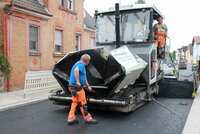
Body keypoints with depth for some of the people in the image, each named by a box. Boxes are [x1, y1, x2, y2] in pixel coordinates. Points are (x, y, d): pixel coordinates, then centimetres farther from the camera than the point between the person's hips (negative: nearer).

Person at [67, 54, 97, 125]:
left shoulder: (79, 64, 23)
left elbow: (84, 78, 31)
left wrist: (88, 86, 38)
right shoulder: (81, 64, -10)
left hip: (73, 87, 10)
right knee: (82, 103, -1)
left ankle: (71, 119, 18)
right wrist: (78, 82, -32)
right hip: (76, 87, -10)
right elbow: (76, 70, -34)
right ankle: (87, 118, 9)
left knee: (75, 102, 14)